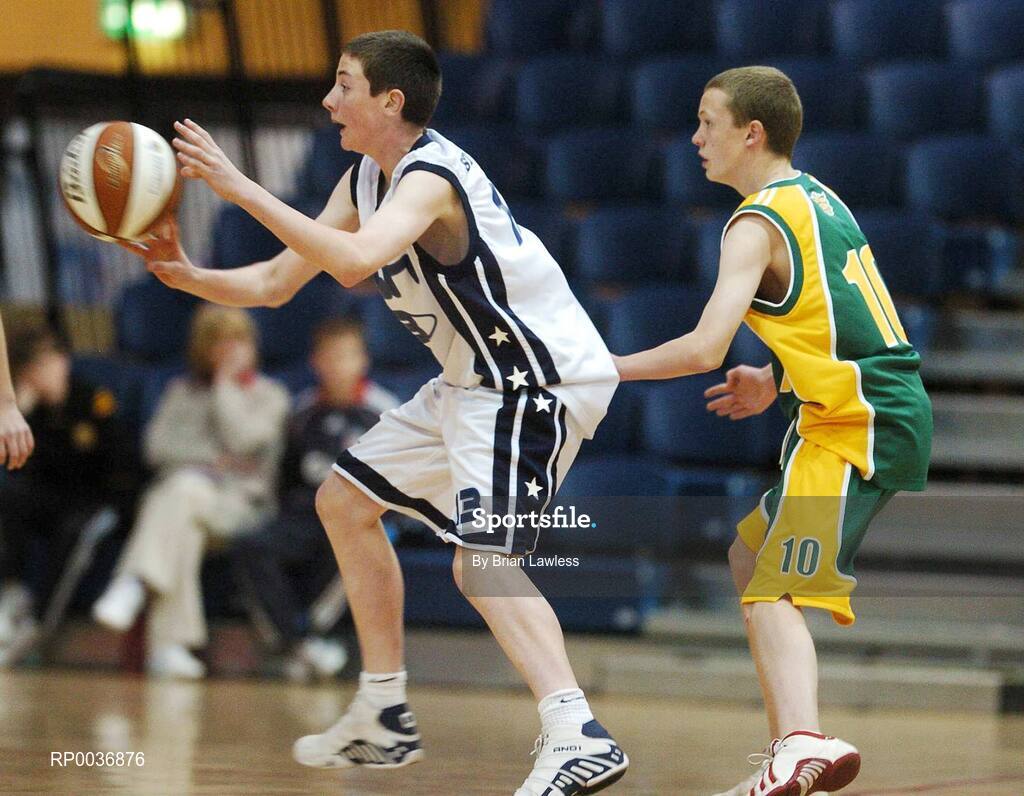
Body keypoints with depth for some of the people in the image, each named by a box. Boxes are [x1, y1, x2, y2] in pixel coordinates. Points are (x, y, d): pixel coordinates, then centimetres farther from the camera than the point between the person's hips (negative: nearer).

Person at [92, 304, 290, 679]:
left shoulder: (269, 396, 15)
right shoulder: (182, 391, 25)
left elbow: (241, 439, -4)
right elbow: (158, 446, 11)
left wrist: (226, 382, 4)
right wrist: (210, 457, -3)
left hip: (238, 502, -2)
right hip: (176, 490, 2)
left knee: (185, 488, -38)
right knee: (183, 525, -37)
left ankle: (132, 586, -57)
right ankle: (170, 641, -48)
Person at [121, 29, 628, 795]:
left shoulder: (429, 179, -23)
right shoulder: (366, 181, 8)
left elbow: (354, 260, -42)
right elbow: (276, 282, 11)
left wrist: (242, 188, -38)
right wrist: (188, 276, -6)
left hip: (542, 378, -11)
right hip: (480, 381, 11)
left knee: (481, 559, -27)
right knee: (346, 501, 18)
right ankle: (385, 717, 24)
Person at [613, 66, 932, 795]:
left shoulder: (757, 224, -10)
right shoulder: (818, 200, 18)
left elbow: (705, 349, -19)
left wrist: (609, 370, -6)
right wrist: (776, 383, 21)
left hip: (858, 429, -10)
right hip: (891, 412, 10)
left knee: (775, 599, -20)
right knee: (751, 558, 23)